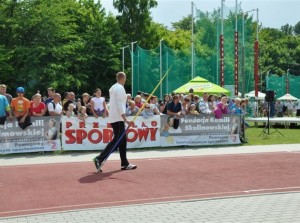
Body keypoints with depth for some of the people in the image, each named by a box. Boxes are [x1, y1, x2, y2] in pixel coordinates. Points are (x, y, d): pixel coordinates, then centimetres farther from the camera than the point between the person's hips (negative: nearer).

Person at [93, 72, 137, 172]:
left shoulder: (113, 88, 15)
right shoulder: (120, 88, -13)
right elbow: (120, 105, -21)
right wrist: (125, 119, -25)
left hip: (114, 118, 10)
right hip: (118, 118, -10)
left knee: (123, 140, 10)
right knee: (117, 140, -9)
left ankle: (124, 164, 12)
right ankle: (99, 159, -12)